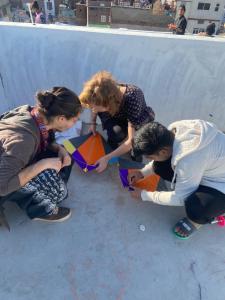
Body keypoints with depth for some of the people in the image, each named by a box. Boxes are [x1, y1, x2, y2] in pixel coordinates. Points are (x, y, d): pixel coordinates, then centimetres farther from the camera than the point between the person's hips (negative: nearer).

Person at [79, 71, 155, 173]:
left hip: (140, 120, -2)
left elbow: (132, 140, -40)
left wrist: (107, 158, -41)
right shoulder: (103, 96, -29)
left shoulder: (132, 99, -42)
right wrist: (93, 123, -12)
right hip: (119, 118, 3)